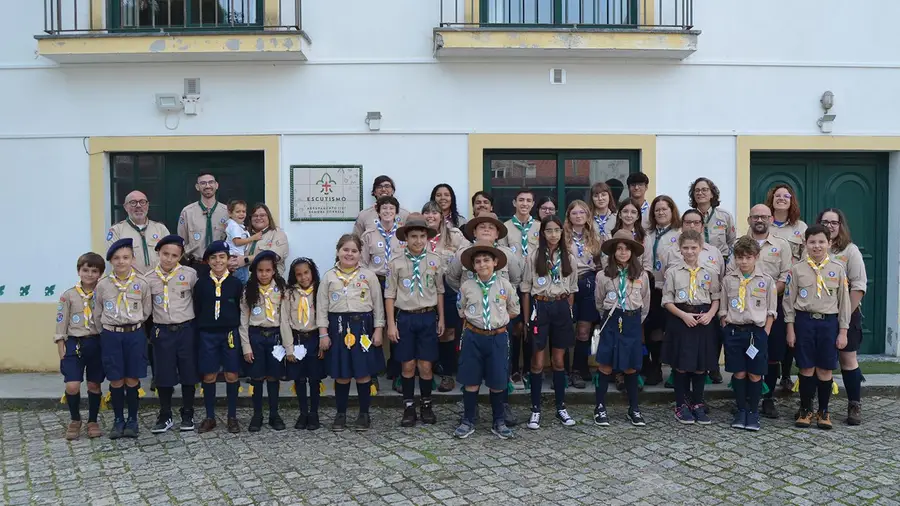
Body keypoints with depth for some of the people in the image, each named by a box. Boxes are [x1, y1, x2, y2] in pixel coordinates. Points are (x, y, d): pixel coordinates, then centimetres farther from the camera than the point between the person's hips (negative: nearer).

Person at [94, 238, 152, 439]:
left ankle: (132, 420, 18)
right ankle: (118, 420, 19)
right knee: (116, 380, 5)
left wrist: (133, 325, 7)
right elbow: (97, 314, 8)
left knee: (132, 379, 4)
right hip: (110, 335, 1)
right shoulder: (102, 285, 0)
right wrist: (108, 331, 8)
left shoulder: (141, 283, -2)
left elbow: (146, 311, 6)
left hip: (134, 334, -1)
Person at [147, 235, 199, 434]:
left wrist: (196, 323, 5)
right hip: (162, 332, 1)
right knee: (163, 376, 6)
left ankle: (187, 415, 20)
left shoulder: (190, 274, -4)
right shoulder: (149, 279, 1)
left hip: (186, 330, -1)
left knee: (188, 374, 6)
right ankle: (165, 417, 20)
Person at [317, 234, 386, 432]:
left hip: (362, 326, 0)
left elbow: (378, 304, 5)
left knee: (363, 373, 4)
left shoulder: (368, 276, 3)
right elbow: (322, 307, 5)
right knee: (341, 375, 7)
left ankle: (364, 413, 18)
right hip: (338, 327, 1)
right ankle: (340, 414, 21)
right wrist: (323, 333, -2)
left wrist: (378, 330, -1)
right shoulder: (329, 277, 5)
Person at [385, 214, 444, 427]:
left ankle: (426, 405, 21)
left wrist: (441, 319, 12)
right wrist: (391, 324, -2)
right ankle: (409, 407, 20)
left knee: (425, 365, 5)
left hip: (428, 316, 1)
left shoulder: (434, 261, 1)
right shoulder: (397, 263, -3)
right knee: (408, 364, 6)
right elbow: (390, 295, 0)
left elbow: (439, 291, 10)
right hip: (405, 317, -1)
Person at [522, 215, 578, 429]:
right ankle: (535, 409, 11)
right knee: (537, 362, 1)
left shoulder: (569, 258, 5)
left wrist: (568, 313, 7)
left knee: (559, 361, 10)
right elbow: (526, 290, 0)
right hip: (540, 307, -2)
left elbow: (571, 290, 11)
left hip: (561, 308, 2)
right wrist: (526, 319, -2)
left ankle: (561, 407, 20)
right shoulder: (533, 257, -3)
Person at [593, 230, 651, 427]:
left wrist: (634, 320, 13)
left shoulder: (642, 275, 0)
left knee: (631, 367, 7)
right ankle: (600, 407, 10)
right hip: (611, 321, -1)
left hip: (633, 323, 1)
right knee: (605, 365, 0)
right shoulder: (603, 275, -3)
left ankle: (633, 408, 19)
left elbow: (645, 303, 12)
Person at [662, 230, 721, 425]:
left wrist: (710, 314, -10)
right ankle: (681, 405, 15)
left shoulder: (710, 273, 7)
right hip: (680, 320, -2)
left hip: (704, 320, 2)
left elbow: (716, 298, 7)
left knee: (701, 365, 7)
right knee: (681, 365, 4)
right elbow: (667, 301, -1)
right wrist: (684, 315, -14)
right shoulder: (673, 273, 1)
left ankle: (697, 405, 21)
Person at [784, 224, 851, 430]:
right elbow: (789, 300, 3)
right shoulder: (797, 269, 1)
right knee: (806, 368, 4)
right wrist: (790, 329, -1)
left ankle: (823, 411, 20)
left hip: (829, 322, 1)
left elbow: (844, 302, 5)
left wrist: (843, 331, 2)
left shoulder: (838, 270, 3)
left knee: (825, 369, 5)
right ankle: (805, 409, 18)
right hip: (804, 321, 0)